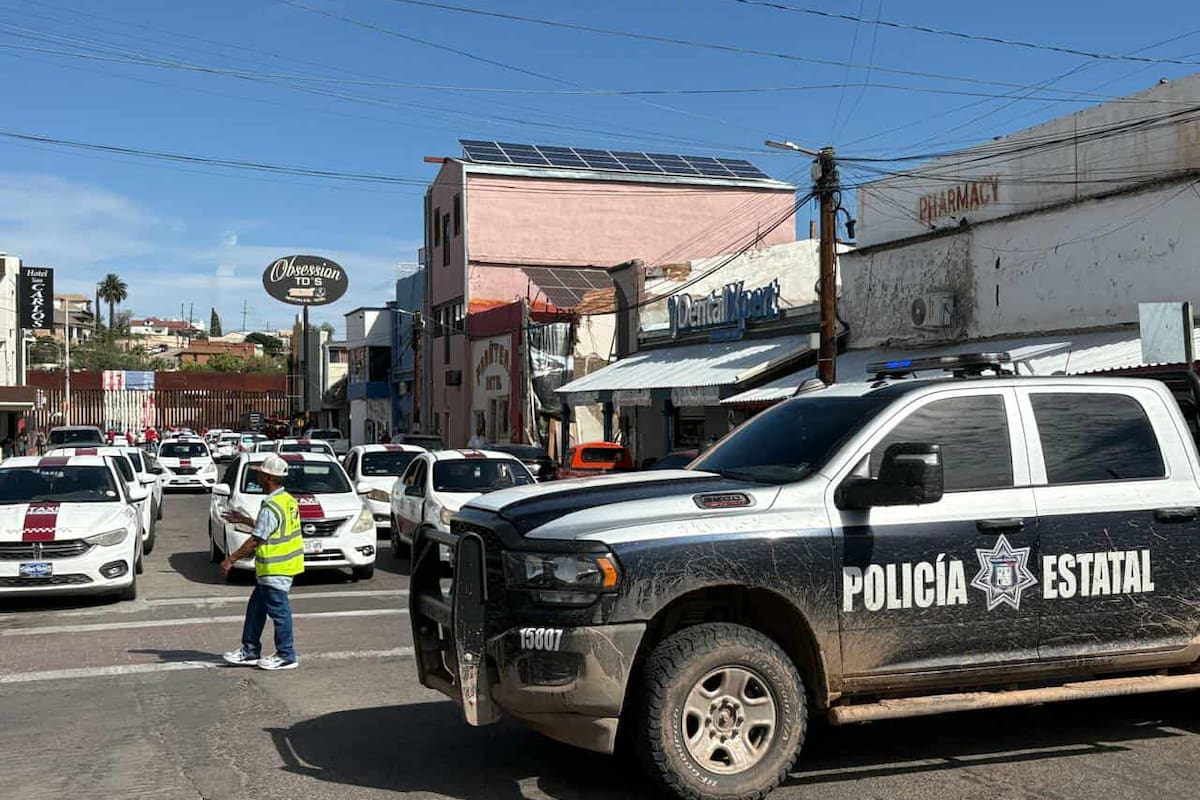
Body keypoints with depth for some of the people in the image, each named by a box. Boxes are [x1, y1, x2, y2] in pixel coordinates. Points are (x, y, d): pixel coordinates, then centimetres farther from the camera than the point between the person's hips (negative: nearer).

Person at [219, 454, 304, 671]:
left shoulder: (271, 507, -21)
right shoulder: (287, 500, 9)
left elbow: (256, 540, -20)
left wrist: (231, 559, -13)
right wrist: (245, 520, 26)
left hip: (276, 569, -10)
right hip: (275, 568, 10)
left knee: (278, 611, 0)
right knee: (256, 607, 18)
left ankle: (286, 656, 9)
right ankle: (250, 651, 26)